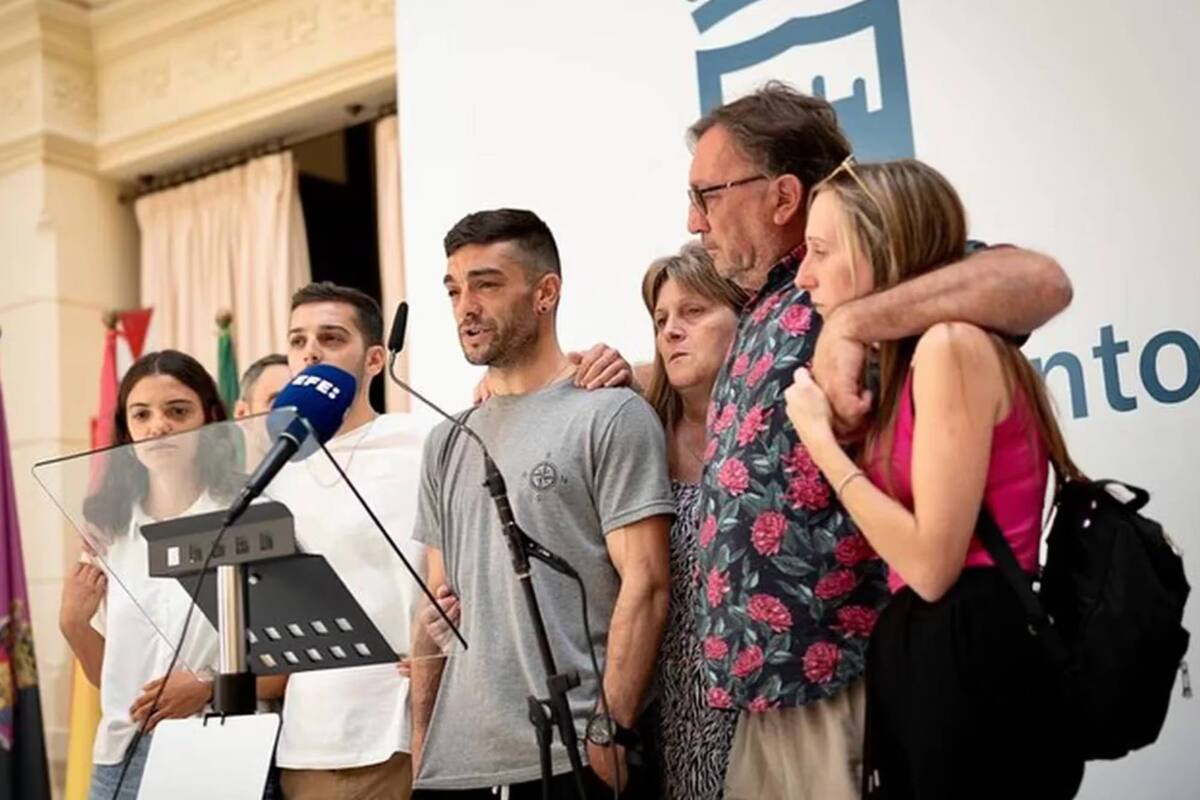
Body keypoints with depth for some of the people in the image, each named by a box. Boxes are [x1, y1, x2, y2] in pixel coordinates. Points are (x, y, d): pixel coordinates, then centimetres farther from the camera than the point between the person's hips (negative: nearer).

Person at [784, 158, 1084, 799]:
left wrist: (819, 437, -11)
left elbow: (932, 564, -19)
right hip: (930, 656, 9)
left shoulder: (950, 343, -14)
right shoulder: (911, 356, 15)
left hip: (973, 661, -9)